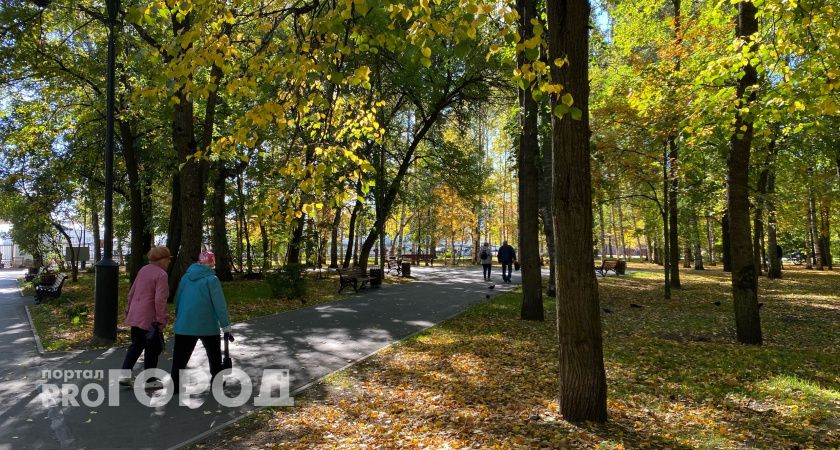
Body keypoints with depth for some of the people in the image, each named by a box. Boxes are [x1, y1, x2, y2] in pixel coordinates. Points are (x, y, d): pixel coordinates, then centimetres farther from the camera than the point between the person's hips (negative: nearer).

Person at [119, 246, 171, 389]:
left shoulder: (143, 269, 10)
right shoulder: (161, 275, -16)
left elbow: (132, 291, 16)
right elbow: (160, 299, -22)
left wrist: (129, 308, 26)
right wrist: (161, 319, -17)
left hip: (135, 316, 8)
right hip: (149, 318, -8)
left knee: (136, 345, 20)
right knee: (153, 348, 5)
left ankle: (125, 375, 21)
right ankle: (150, 380, 14)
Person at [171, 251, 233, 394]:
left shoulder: (185, 277, 5)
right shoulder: (212, 279, -10)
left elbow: (177, 300, 12)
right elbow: (220, 305, -13)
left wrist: (178, 319, 24)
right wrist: (226, 328, -10)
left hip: (184, 325, 3)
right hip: (208, 325, -3)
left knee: (180, 356, 10)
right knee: (214, 355, 15)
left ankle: (175, 385, 8)